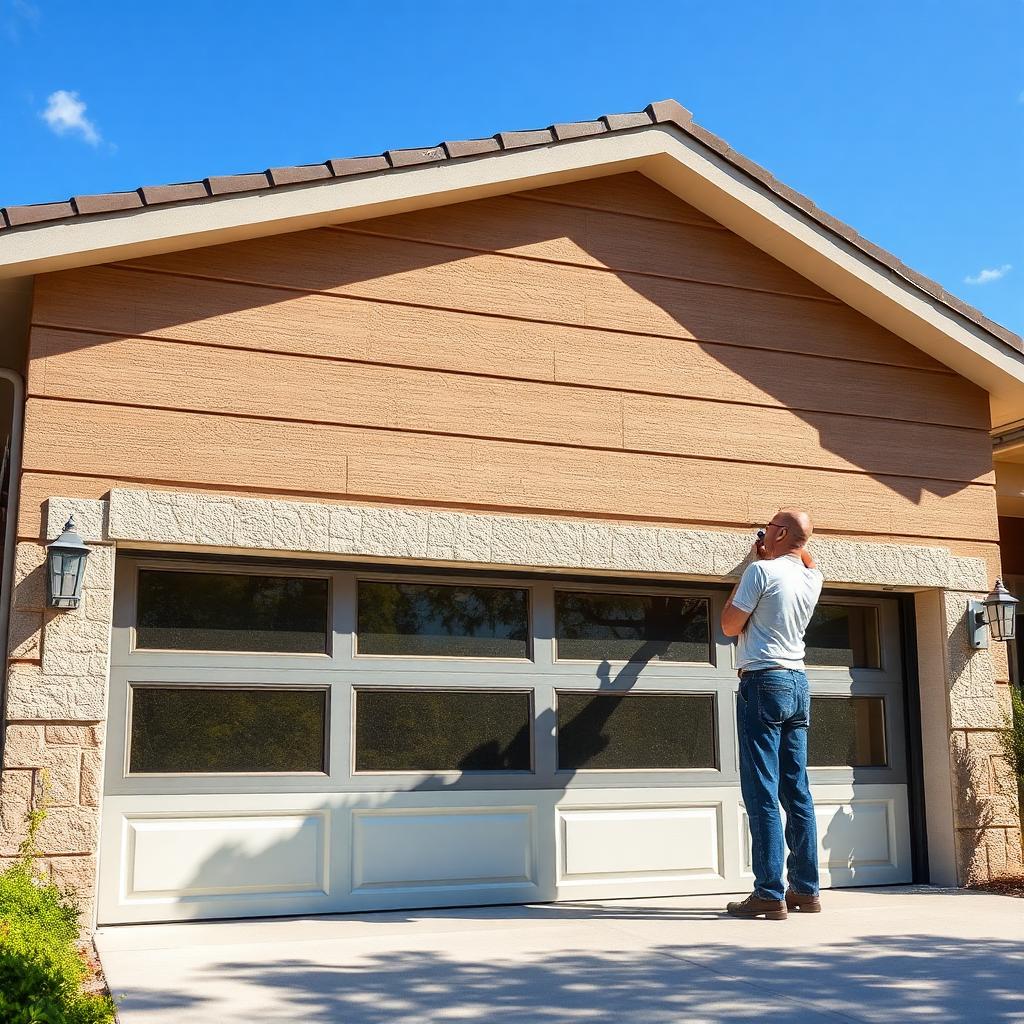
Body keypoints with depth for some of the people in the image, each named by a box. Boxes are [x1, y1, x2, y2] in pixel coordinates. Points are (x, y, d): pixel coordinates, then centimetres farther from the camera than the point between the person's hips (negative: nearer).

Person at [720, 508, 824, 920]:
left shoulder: (761, 570, -10)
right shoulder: (812, 579, 11)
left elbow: (730, 626, -3)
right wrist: (772, 554, 28)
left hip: (763, 682, -7)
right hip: (798, 684, 7)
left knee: (762, 792, -7)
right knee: (797, 790, 10)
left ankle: (770, 894, -9)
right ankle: (806, 889, 14)